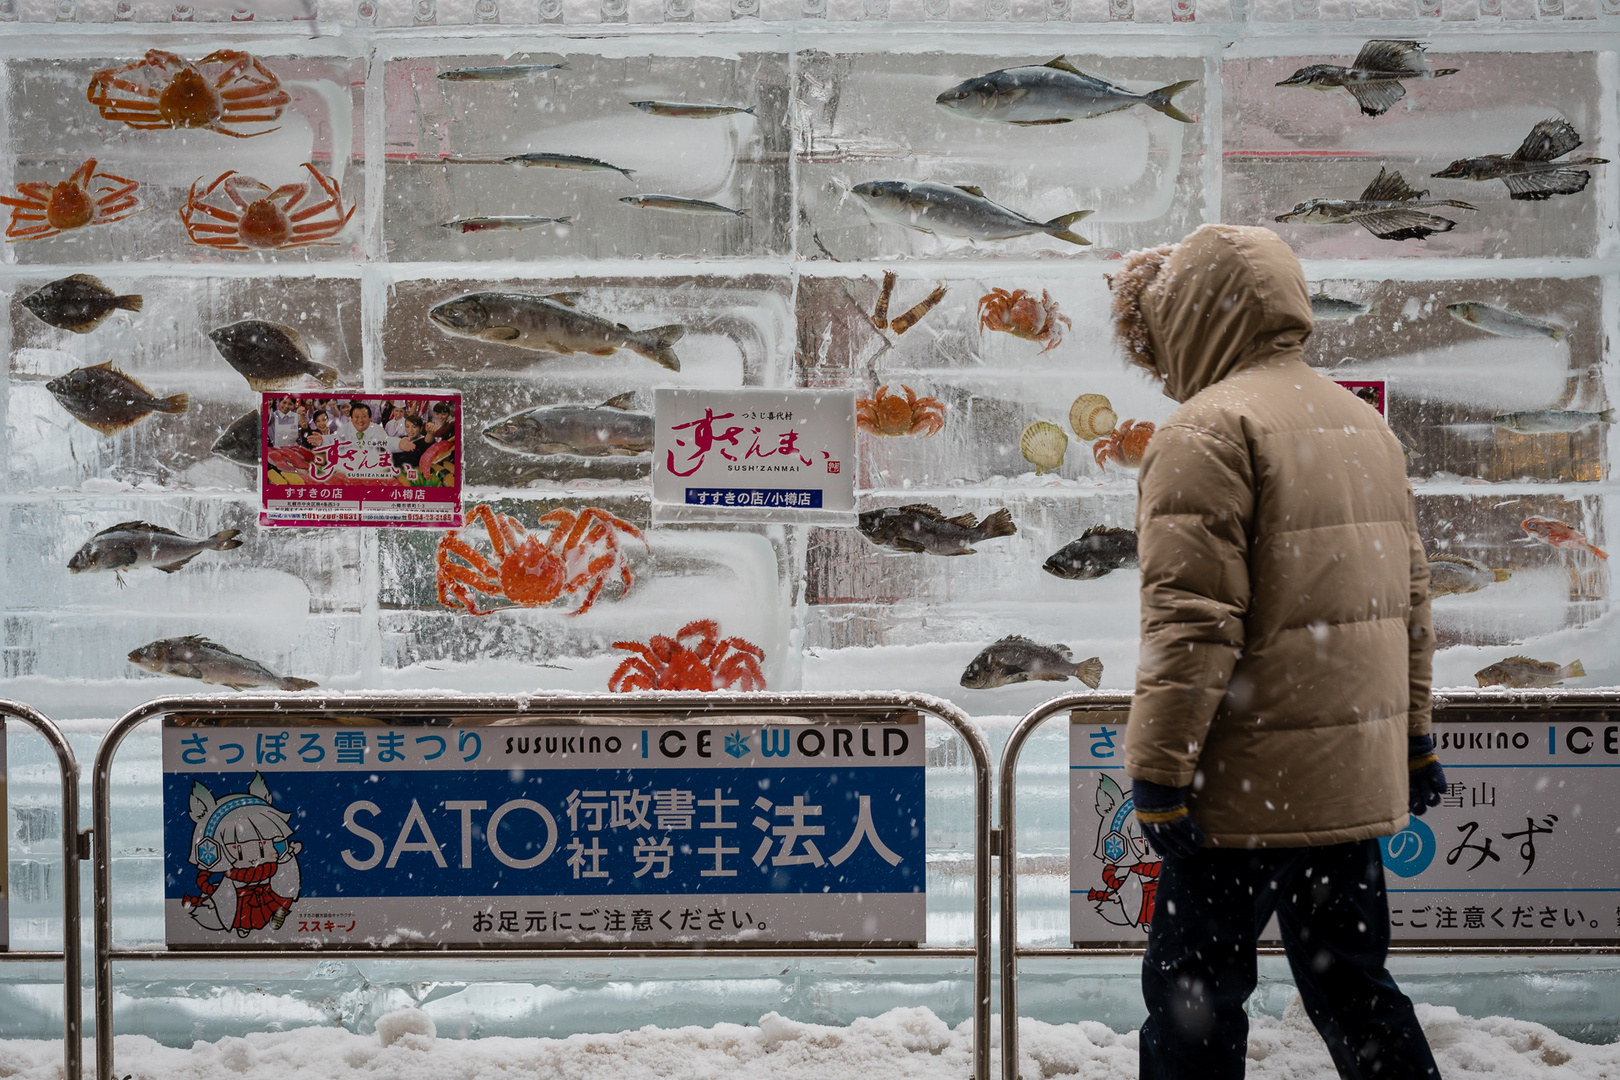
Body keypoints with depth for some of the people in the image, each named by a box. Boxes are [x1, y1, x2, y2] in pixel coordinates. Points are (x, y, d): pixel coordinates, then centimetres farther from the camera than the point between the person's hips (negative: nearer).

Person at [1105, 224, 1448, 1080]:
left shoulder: (1209, 430, -13)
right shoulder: (1363, 425, 14)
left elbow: (1193, 622, -20)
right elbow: (1408, 599, 18)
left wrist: (1159, 774, -18)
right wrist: (1414, 739, 24)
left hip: (1250, 783, -8)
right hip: (1359, 775, 8)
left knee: (1192, 991, 1)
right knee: (1349, 980, 15)